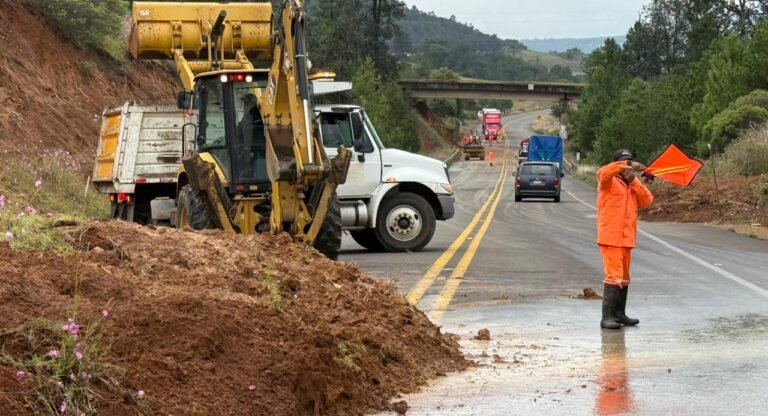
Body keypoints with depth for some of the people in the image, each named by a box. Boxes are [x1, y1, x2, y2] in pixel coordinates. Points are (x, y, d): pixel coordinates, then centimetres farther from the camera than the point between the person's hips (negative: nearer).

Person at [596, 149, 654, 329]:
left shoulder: (632, 185, 17)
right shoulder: (609, 182, -2)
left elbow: (647, 200, 2)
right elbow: (603, 172, -26)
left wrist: (633, 180, -6)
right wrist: (628, 165, -31)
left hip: (627, 238, 8)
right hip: (611, 238, -8)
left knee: (624, 277, 14)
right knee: (614, 276, -14)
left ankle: (619, 313, 23)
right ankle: (607, 316, -14)